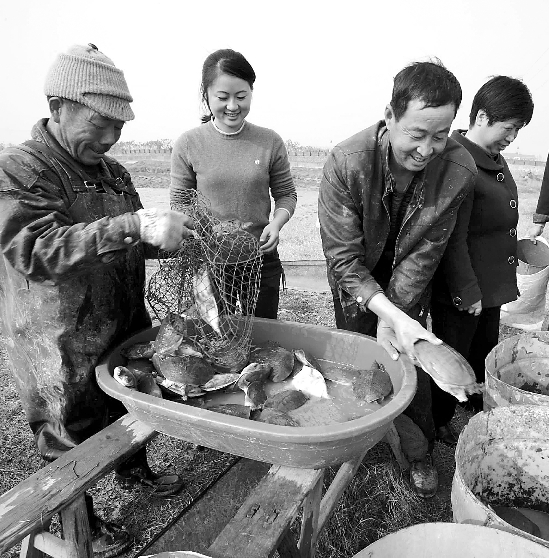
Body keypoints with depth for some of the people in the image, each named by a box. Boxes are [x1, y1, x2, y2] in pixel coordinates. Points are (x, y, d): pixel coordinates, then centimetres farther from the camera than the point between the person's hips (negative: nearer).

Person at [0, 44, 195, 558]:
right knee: (71, 438, 13)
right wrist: (133, 226, -39)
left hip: (127, 325, 7)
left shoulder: (112, 171, 8)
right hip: (62, 346, -6)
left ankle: (134, 469, 52)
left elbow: (133, 243, 14)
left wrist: (175, 238, -6)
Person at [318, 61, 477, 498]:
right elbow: (343, 257, -28)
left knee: (414, 367, 9)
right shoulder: (346, 163, -30)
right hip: (356, 285, -1)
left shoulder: (460, 170, -24)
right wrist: (390, 315, -37)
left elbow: (424, 253, -19)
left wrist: (394, 317, -25)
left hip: (409, 286, 2)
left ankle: (421, 454, 35)